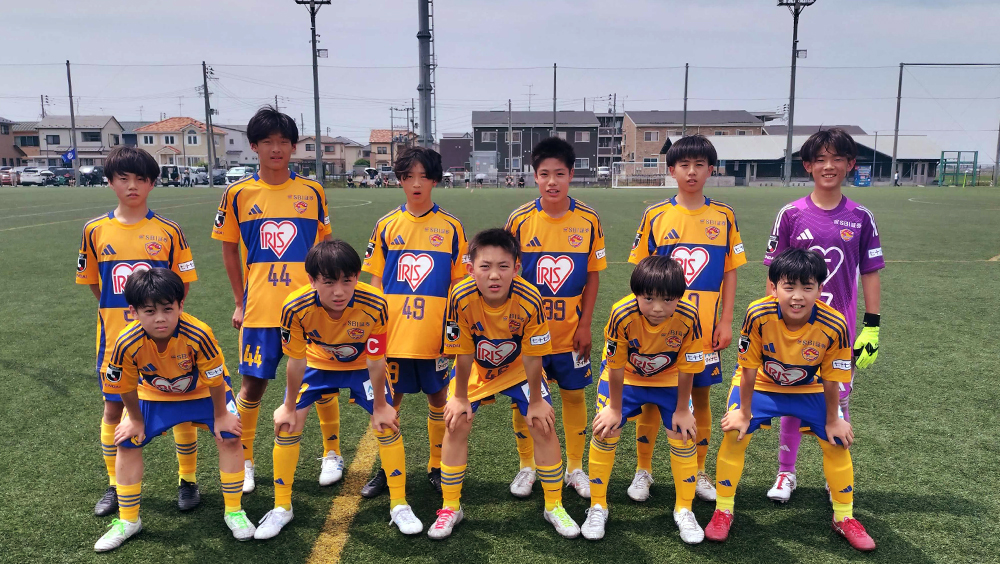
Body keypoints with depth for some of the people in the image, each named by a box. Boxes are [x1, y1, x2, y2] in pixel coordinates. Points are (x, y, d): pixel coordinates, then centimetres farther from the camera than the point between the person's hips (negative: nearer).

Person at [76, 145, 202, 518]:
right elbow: (92, 281, 11)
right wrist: (119, 312, 6)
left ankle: (188, 480, 21)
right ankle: (115, 485, 29)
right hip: (116, 337, 2)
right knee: (114, 408, 11)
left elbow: (183, 282, 2)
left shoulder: (168, 231, -5)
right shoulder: (96, 231, 0)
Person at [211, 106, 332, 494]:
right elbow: (229, 250, 8)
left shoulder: (312, 192, 2)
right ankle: (243, 461, 26)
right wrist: (240, 302, 5)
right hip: (259, 311, 0)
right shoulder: (238, 194, 1)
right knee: (252, 384, 7)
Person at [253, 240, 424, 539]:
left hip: (363, 364, -1)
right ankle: (281, 508, 17)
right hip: (317, 362, 1)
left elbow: (376, 361, -23)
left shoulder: (374, 306, -37)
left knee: (387, 424, -7)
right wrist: (289, 406, -6)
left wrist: (380, 406, -11)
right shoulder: (296, 308, -35)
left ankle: (399, 506, 12)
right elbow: (296, 360, -18)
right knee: (286, 425, -5)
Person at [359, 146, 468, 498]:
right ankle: (386, 469, 26)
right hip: (393, 333, 1)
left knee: (438, 397, 10)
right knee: (388, 400, 9)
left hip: (435, 333, -1)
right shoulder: (386, 225, 4)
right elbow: (376, 281, 7)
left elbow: (459, 283, 3)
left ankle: (437, 468, 27)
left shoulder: (451, 227, 0)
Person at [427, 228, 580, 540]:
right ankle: (450, 508, 12)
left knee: (543, 426, -6)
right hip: (475, 369, 1)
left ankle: (554, 506, 15)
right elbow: (463, 354, -20)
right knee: (456, 425, -8)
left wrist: (535, 401, -11)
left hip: (519, 368, 0)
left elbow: (533, 356, -21)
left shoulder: (529, 299, -33)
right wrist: (460, 398, -10)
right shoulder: (461, 298, -33)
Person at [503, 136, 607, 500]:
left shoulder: (588, 220, -7)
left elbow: (593, 276, -1)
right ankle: (527, 466, 29)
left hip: (570, 331, 1)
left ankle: (575, 468, 29)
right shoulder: (520, 220, -9)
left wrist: (585, 324, -4)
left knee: (574, 395, 11)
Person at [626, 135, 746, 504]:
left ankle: (698, 472, 28)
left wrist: (726, 321, 0)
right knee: (652, 398, 6)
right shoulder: (655, 216, -1)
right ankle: (643, 471, 22)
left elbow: (730, 272, 4)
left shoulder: (723, 216, 2)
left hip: (706, 328, 1)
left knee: (702, 396, 11)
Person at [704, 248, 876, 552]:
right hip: (759, 385, -1)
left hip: (808, 389, 2)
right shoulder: (758, 315, -36)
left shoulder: (834, 325, -31)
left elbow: (830, 379, -15)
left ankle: (844, 518, 24)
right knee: (734, 434, -15)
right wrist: (744, 412, -12)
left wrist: (832, 420, -3)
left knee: (837, 442, 0)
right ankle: (723, 511, 5)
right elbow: (749, 368, -22)